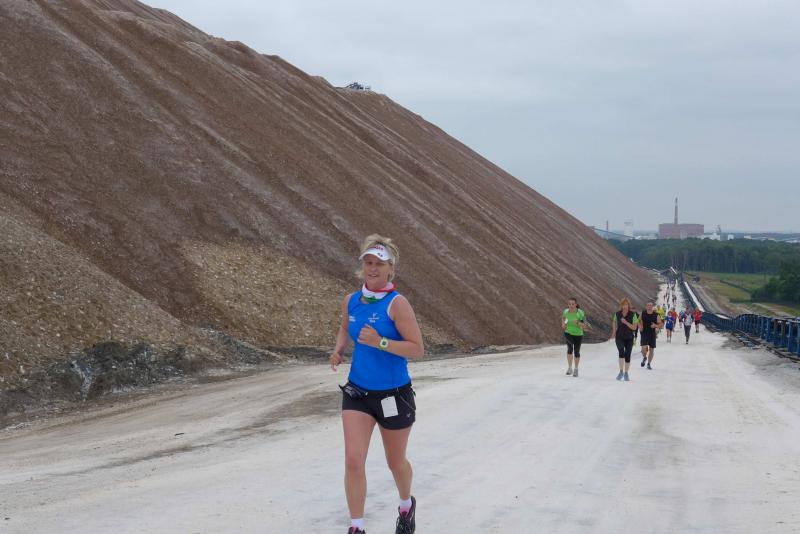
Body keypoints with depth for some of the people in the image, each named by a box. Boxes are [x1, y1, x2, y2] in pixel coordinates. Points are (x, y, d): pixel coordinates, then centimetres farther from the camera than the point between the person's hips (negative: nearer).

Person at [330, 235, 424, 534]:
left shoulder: (397, 304, -16)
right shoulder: (350, 301, 0)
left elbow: (417, 350, -19)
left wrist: (380, 342, -30)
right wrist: (338, 349, 2)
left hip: (394, 395, -3)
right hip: (357, 392, 4)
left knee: (396, 462, 16)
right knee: (353, 461, -12)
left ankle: (406, 506, 47)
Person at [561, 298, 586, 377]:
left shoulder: (580, 313, -18)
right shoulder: (566, 311, -9)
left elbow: (584, 325, -17)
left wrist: (577, 323, -35)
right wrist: (563, 324, -2)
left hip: (578, 334, -1)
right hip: (568, 333, 1)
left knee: (576, 351, 9)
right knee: (570, 348, -26)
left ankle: (576, 369, 33)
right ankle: (569, 368, -17)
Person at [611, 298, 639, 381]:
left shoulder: (633, 315, -8)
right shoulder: (617, 314, 0)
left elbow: (634, 327, -11)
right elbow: (614, 322, 20)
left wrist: (626, 322, -22)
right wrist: (614, 332, 11)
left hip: (629, 338, 0)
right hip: (619, 338, 0)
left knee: (627, 356, 3)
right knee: (621, 352, -23)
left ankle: (626, 374, 19)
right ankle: (621, 372, -17)